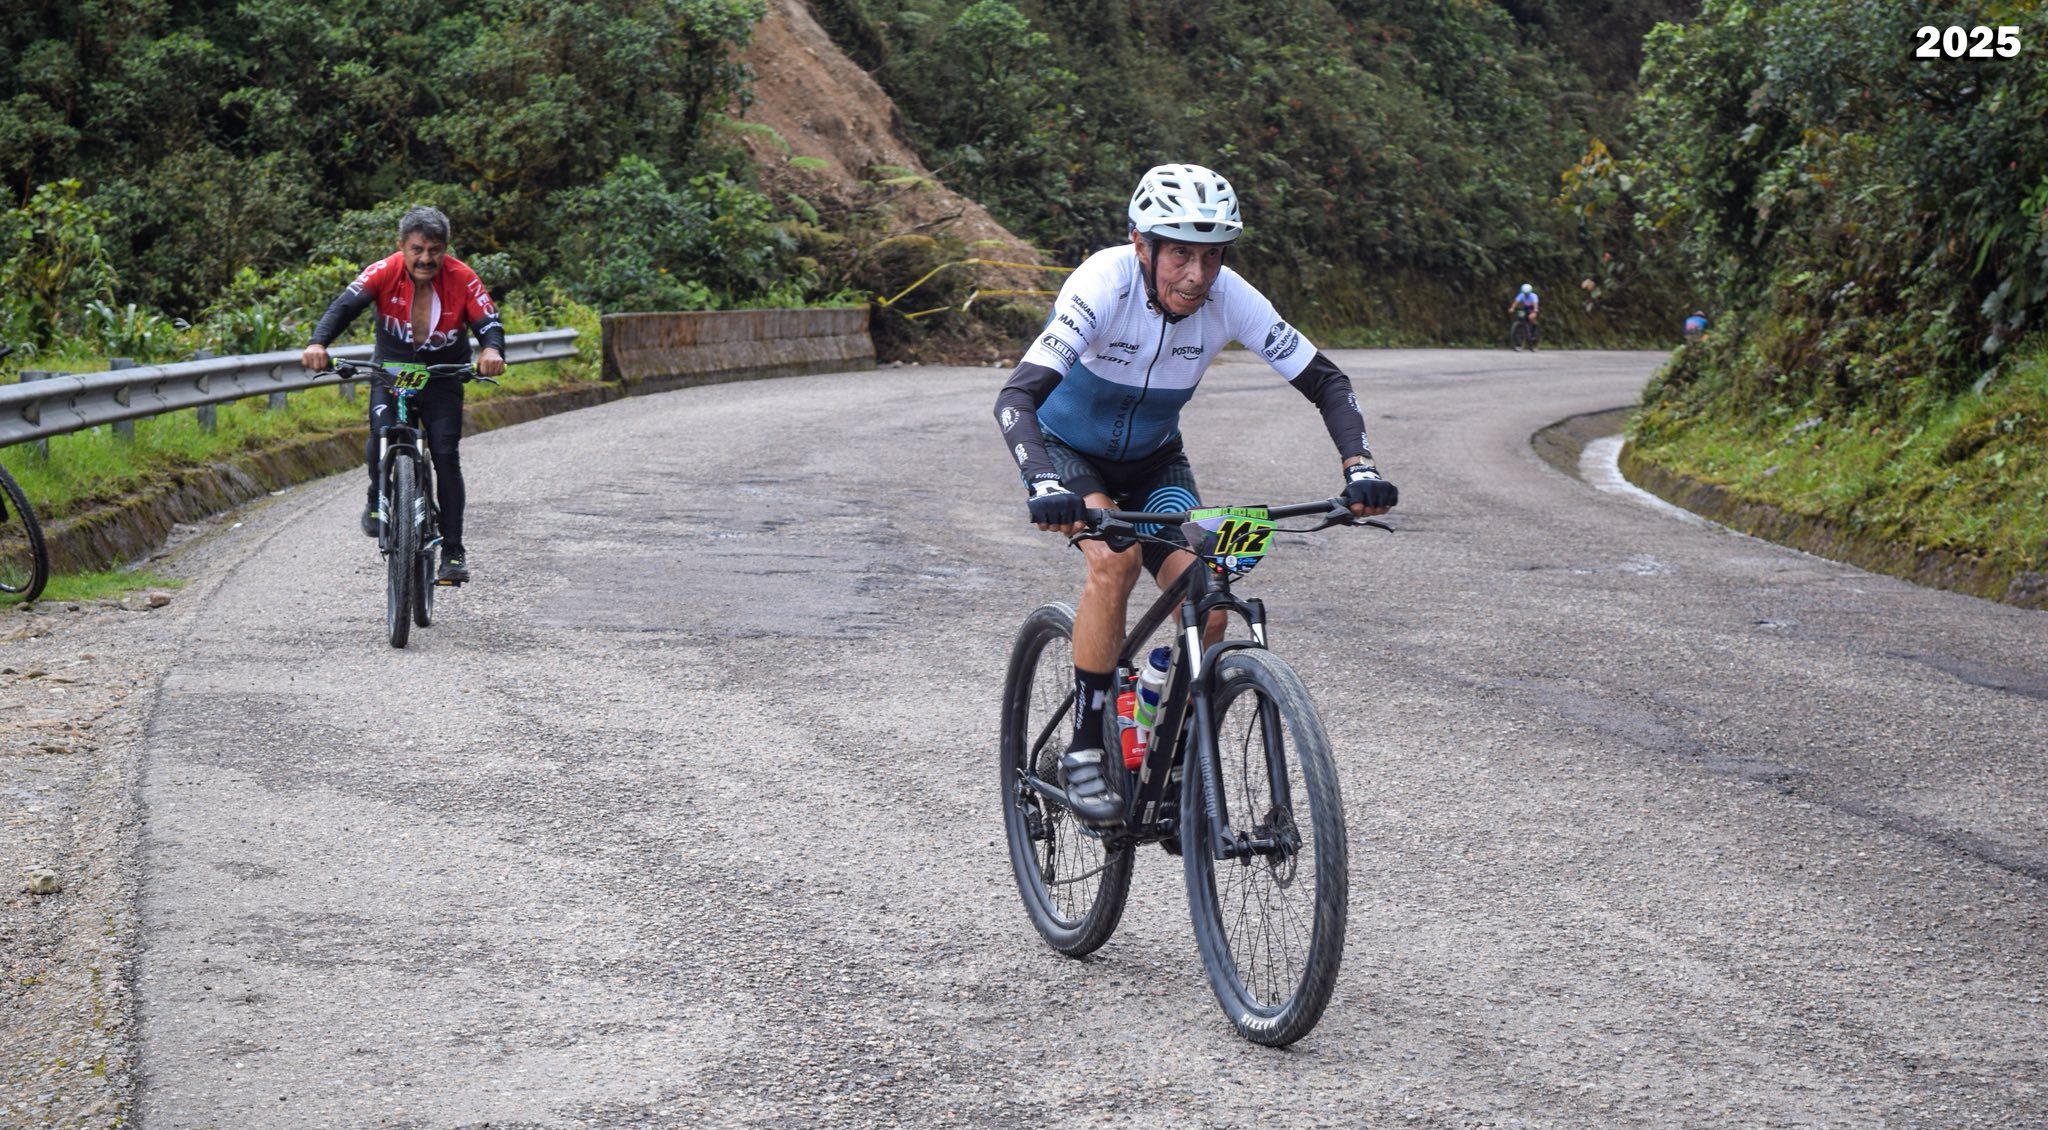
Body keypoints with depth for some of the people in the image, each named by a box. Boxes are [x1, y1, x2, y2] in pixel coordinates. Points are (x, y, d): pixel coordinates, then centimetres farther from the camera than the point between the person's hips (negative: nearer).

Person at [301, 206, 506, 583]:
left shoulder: (462, 279, -17)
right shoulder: (384, 272, -18)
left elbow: (488, 322, -23)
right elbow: (344, 306, -27)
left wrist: (492, 350, -47)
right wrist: (318, 343, -46)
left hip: (443, 381, 0)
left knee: (446, 456, -11)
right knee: (381, 438, -24)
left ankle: (453, 552, -4)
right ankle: (377, 501, 8)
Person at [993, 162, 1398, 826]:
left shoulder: (1229, 298, -23)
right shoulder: (1104, 285, -33)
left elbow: (1325, 382, -15)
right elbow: (1017, 397, -42)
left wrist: (1360, 469, -31)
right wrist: (1046, 488, -58)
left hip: (1153, 461, 3)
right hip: (1068, 450, -3)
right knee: (1116, 559, -32)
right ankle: (1084, 753, -19)